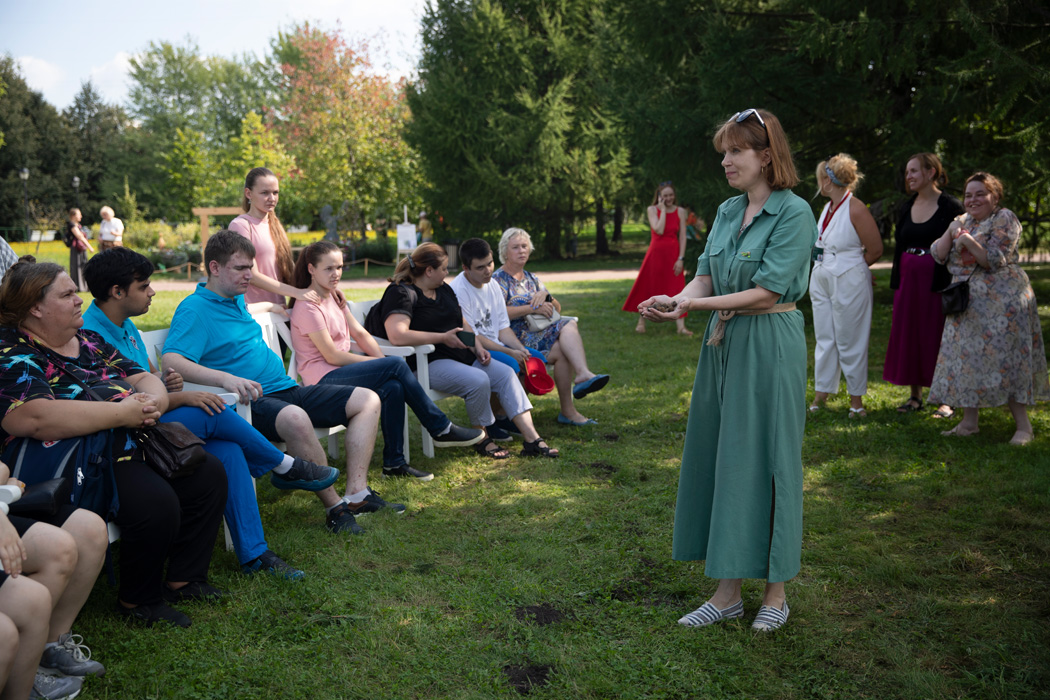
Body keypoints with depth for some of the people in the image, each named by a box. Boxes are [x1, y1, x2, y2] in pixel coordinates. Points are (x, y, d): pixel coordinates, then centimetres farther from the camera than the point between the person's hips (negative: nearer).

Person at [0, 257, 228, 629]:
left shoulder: (88, 341, 16)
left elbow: (144, 379, 17)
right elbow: (33, 418, -29)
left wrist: (153, 401, -10)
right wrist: (122, 412, -25)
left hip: (134, 445, 9)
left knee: (209, 474, 0)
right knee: (156, 503, -28)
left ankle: (184, 578, 10)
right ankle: (138, 600, -3)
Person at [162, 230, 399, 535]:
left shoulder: (237, 299, 19)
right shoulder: (194, 309, -9)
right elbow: (170, 361, -25)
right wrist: (224, 378, -37)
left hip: (286, 389, 10)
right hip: (252, 401, -9)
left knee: (367, 400, 0)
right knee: (296, 419, -42)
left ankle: (357, 493, -12)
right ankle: (334, 508, -25)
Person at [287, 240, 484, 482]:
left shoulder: (333, 297, 16)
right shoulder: (307, 306, -12)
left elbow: (360, 334, 11)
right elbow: (332, 356, -15)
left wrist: (384, 361, -6)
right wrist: (383, 364, -11)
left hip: (340, 372, 8)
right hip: (323, 379, -8)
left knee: (392, 387, -22)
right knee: (398, 365, -21)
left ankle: (394, 463, -14)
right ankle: (442, 430, -12)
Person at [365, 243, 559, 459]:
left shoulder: (444, 290, 18)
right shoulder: (401, 293, -11)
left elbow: (463, 324, 26)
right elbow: (397, 336, -28)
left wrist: (477, 346, 5)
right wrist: (443, 338, -21)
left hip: (460, 355, 9)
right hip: (427, 364, -9)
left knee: (505, 373, -8)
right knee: (479, 381, -30)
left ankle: (532, 439, -13)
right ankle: (481, 439, -7)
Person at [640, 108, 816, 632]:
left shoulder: (794, 212, -10)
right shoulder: (726, 212, 12)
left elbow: (765, 293, -17)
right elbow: (704, 277, 6)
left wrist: (697, 304, -18)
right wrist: (674, 302, -13)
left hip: (770, 348, -7)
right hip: (723, 346, 7)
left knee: (765, 462, 2)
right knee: (719, 461, 8)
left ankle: (775, 592, 20)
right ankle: (727, 592, 20)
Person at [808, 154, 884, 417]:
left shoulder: (856, 209, -13)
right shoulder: (827, 207, 10)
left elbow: (875, 250, -9)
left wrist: (850, 268, 2)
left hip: (848, 283, -7)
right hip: (821, 281, 8)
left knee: (850, 342, 1)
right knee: (824, 339, 11)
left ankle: (857, 398, 12)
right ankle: (821, 393, 19)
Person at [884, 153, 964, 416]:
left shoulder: (950, 207, -6)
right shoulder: (907, 207, 11)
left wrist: (951, 286, -16)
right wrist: (896, 283, 11)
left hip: (937, 281, -6)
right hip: (908, 280, 6)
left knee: (938, 337, -1)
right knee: (908, 337, 8)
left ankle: (947, 399, 10)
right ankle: (915, 396, 20)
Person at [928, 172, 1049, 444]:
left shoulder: (1004, 219, -6)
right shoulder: (962, 221, 14)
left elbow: (996, 260, -14)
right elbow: (938, 255, 6)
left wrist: (969, 241, -22)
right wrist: (951, 232, -9)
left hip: (1001, 302, -7)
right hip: (966, 304, 7)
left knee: (1005, 360, -7)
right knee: (966, 359, 5)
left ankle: (1023, 426, 1)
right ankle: (968, 422, 13)